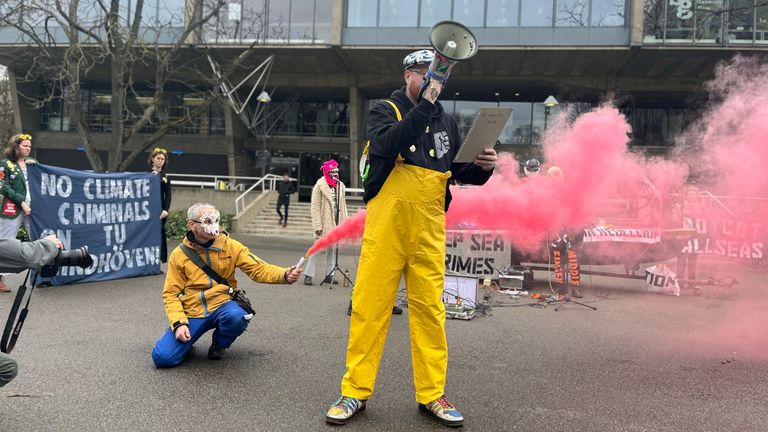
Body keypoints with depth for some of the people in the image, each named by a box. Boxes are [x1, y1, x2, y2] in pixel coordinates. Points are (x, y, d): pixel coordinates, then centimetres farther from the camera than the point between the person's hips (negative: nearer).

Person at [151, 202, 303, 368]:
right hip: (191, 313, 0)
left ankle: (220, 343, 2)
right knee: (163, 357, -20)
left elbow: (258, 269, -9)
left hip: (221, 305, 1)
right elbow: (171, 294, 1)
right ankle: (186, 339, 17)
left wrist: (285, 275, -29)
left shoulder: (230, 246, -2)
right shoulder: (179, 255, -2)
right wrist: (179, 323, -15)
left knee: (237, 317, -35)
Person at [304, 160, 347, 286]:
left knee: (331, 249, 11)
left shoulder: (340, 186, 11)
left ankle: (329, 274, 18)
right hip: (324, 222, -6)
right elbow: (315, 208, -10)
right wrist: (317, 226, -15)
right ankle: (308, 274, 0)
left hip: (335, 223, 6)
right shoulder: (319, 186, -7)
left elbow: (343, 206, 14)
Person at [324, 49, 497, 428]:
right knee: (370, 306, -2)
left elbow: (460, 172, 17)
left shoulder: (446, 122, 17)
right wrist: (424, 106, -22)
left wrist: (482, 167, -3)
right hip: (386, 223, -3)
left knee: (430, 308, 4)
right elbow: (387, 145, -19)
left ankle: (432, 394, 14)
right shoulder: (384, 111, 3)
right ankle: (356, 392, 9)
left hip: (429, 227, 4)